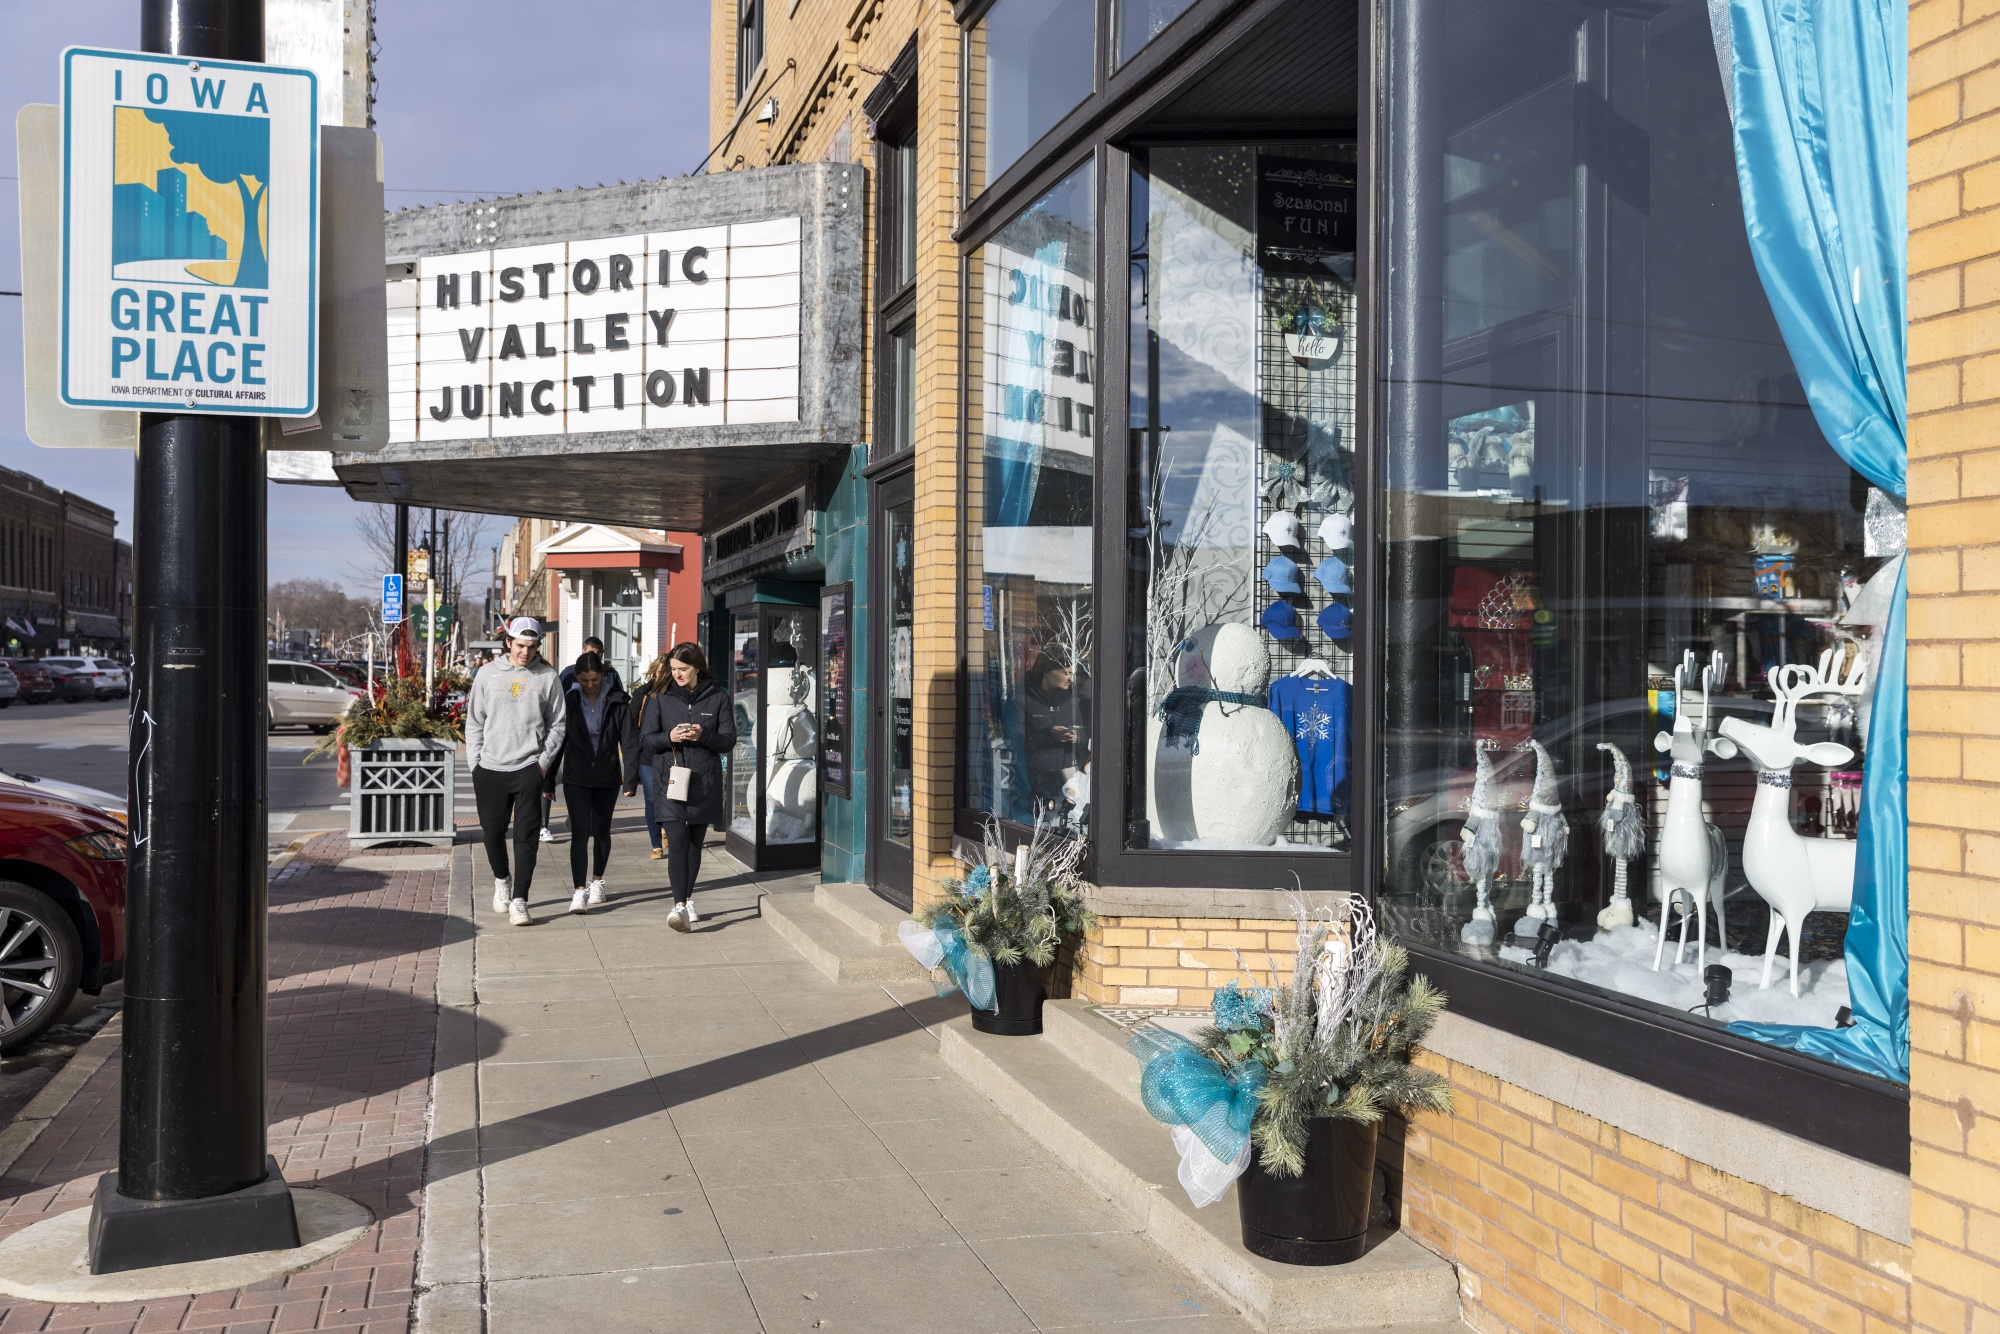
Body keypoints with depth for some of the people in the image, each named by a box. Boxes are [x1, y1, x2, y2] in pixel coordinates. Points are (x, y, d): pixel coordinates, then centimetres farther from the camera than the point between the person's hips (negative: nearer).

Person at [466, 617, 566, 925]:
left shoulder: (547, 677, 2)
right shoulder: (488, 674, 6)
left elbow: (557, 724, 6)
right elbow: (474, 721, 9)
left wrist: (545, 761, -4)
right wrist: (475, 763, 2)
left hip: (529, 769, -2)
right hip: (490, 769, 2)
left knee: (525, 836, -6)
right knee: (493, 832, 11)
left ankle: (519, 900, -3)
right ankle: (502, 879, 37)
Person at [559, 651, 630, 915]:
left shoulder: (617, 701, -3)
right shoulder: (569, 701, -2)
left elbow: (626, 738, -2)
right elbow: (558, 739, 3)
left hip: (607, 776, 1)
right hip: (576, 777, -1)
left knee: (601, 831, 12)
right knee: (580, 831, -11)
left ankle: (597, 881, 32)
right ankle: (580, 890, -13)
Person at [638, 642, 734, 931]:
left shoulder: (718, 698, 4)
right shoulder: (662, 698, 6)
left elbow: (728, 740, 1)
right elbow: (645, 740, 5)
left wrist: (703, 735, -18)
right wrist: (669, 738, -15)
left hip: (704, 781, 1)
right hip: (670, 779, -1)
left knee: (695, 842, 11)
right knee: (677, 841, -14)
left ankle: (688, 899, 27)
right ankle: (679, 905, -20)